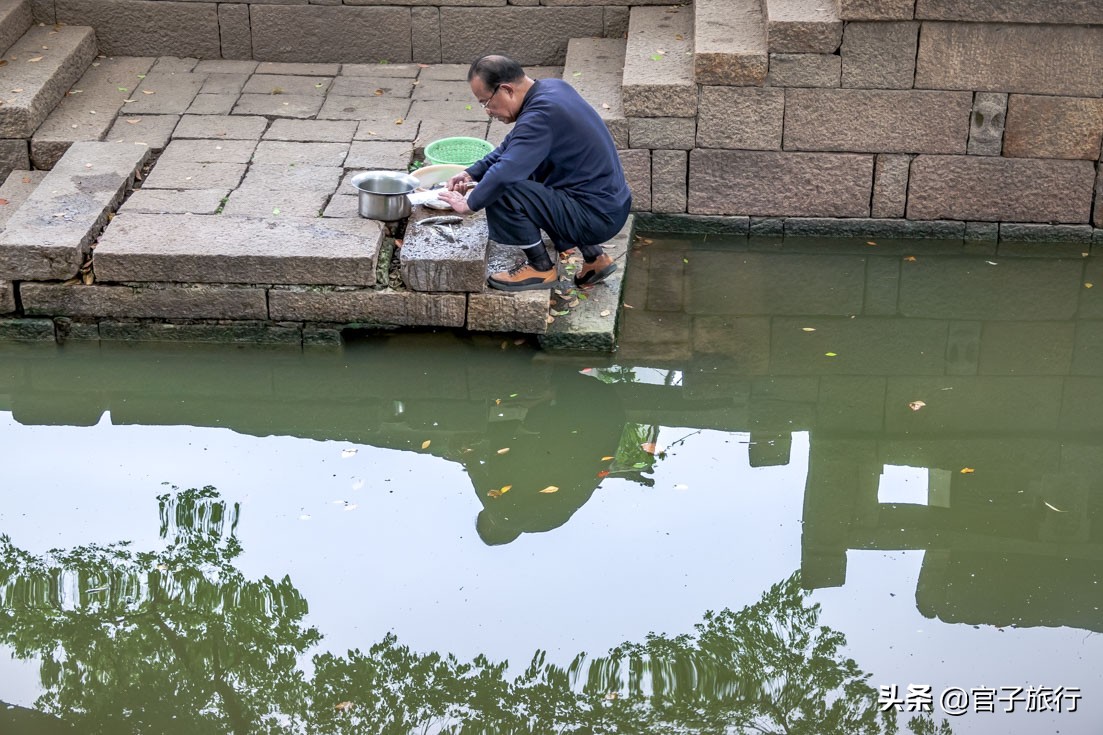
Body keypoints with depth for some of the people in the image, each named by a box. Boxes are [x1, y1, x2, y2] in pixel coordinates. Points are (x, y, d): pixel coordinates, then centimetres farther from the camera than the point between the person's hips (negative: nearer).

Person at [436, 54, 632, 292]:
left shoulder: (541, 116, -23)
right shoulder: (552, 87, 7)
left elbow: (504, 174, -30)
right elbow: (512, 147, 20)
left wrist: (469, 204, -14)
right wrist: (473, 173, 12)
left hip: (597, 217, -10)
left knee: (502, 193, -21)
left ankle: (541, 268, 1)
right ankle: (593, 256, 21)